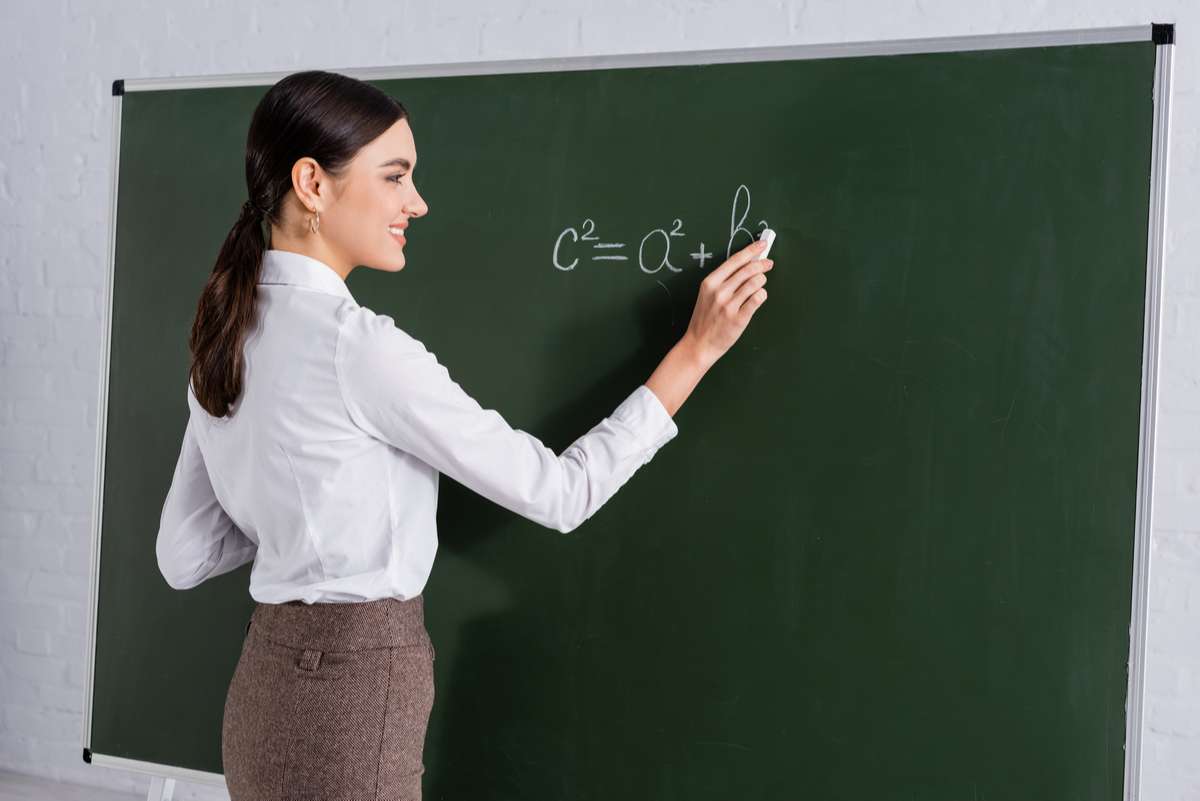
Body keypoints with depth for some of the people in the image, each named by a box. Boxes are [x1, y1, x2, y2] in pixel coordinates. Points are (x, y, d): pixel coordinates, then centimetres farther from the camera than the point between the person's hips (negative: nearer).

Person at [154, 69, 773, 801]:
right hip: (348, 705, -9)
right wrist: (697, 348, -10)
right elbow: (558, 493, -15)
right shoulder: (353, 342, -20)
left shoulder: (231, 335, 6)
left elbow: (184, 557, 10)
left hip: (279, 689, 9)